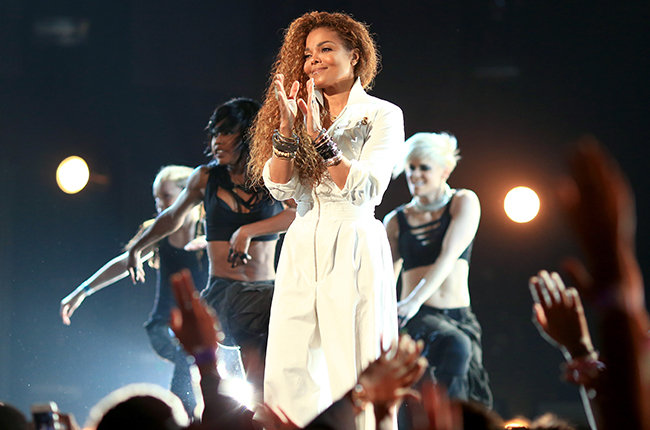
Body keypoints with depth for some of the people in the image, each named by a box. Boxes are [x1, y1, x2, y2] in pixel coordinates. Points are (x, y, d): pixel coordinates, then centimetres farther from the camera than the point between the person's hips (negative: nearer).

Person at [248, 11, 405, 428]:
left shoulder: (382, 115, 2)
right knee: (287, 376, -1)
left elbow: (366, 190, -10)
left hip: (355, 251, -4)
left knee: (354, 376, -7)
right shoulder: (303, 112, 15)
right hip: (301, 252, 4)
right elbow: (279, 186, 4)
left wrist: (320, 137, -17)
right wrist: (286, 129, -11)